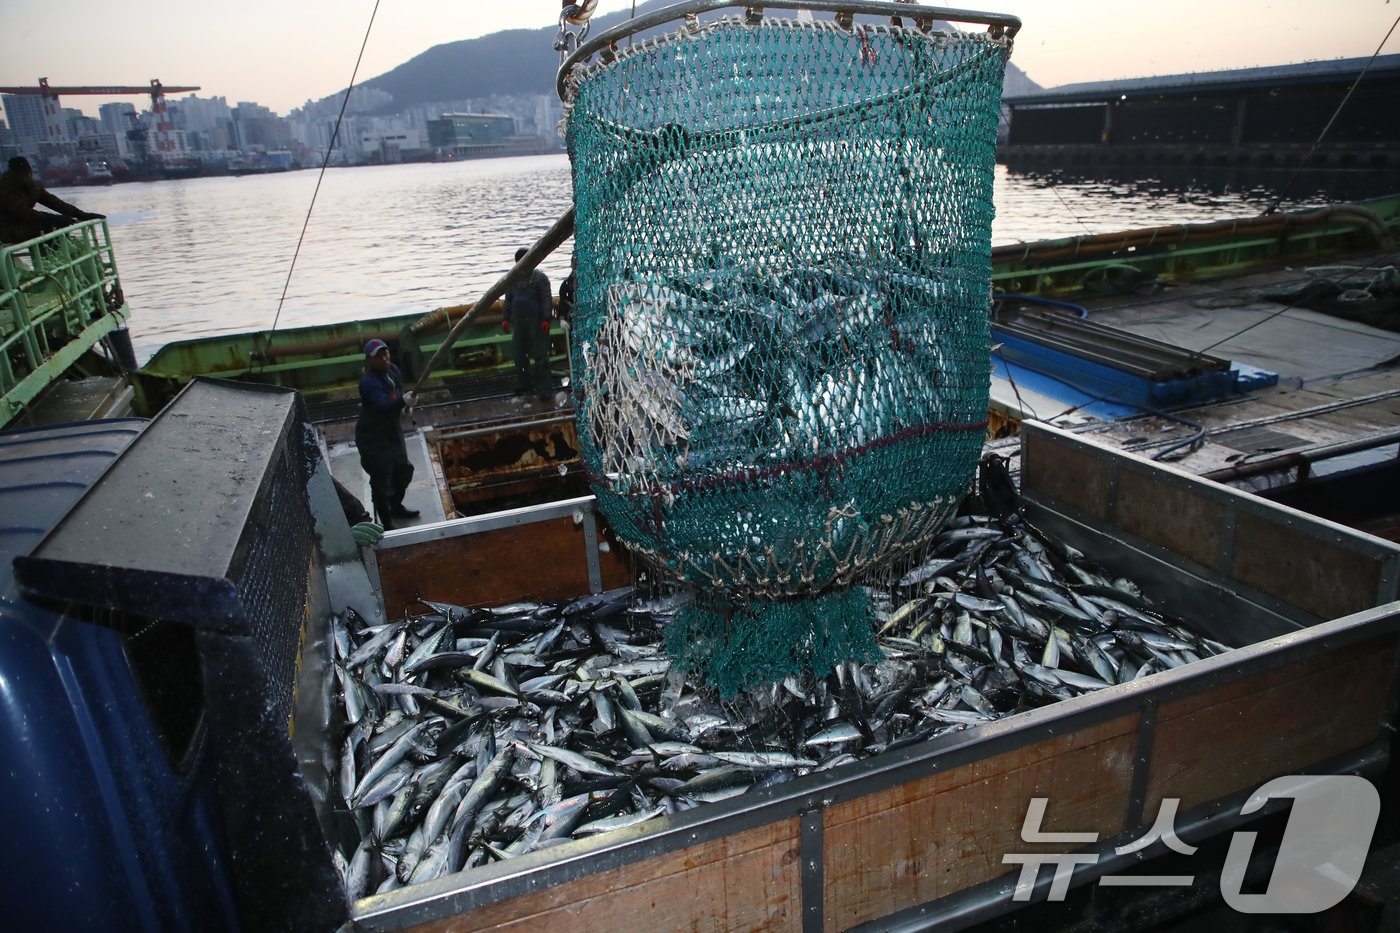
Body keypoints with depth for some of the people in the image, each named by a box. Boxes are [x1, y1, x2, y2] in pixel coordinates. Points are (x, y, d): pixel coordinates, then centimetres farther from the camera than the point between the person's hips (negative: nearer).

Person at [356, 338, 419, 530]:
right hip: (373, 438, -9)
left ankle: (396, 507, 48)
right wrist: (403, 401, -60)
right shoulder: (369, 382, -28)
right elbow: (383, 405, -43)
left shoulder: (392, 369, -2)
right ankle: (387, 526, 11)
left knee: (403, 470, 24)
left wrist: (407, 404, -5)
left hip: (392, 431, 9)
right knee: (381, 482, -2)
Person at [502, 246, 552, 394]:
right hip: (518, 322, 6)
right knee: (519, 354, 9)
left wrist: (546, 319, -16)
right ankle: (522, 384, 18)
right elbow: (508, 300, 18)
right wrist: (505, 318, 11)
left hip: (536, 322, -6)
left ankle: (543, 386, -3)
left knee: (539, 353, -6)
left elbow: (546, 299, -8)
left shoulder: (540, 277, -1)